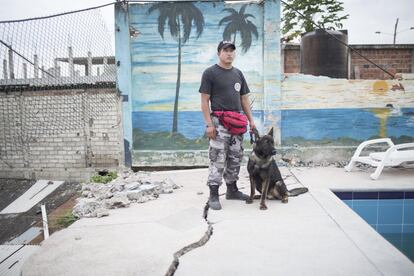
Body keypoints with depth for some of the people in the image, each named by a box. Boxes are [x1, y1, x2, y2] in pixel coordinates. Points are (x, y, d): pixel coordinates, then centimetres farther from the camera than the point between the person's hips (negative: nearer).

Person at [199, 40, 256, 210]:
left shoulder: (238, 73, 16)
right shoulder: (210, 73, -2)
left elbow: (244, 99, 18)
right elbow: (205, 100, -7)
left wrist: (251, 120, 11)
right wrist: (209, 124, -14)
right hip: (219, 121, -6)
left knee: (235, 158, 12)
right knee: (218, 160, -7)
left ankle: (232, 190, 26)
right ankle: (213, 195, 2)